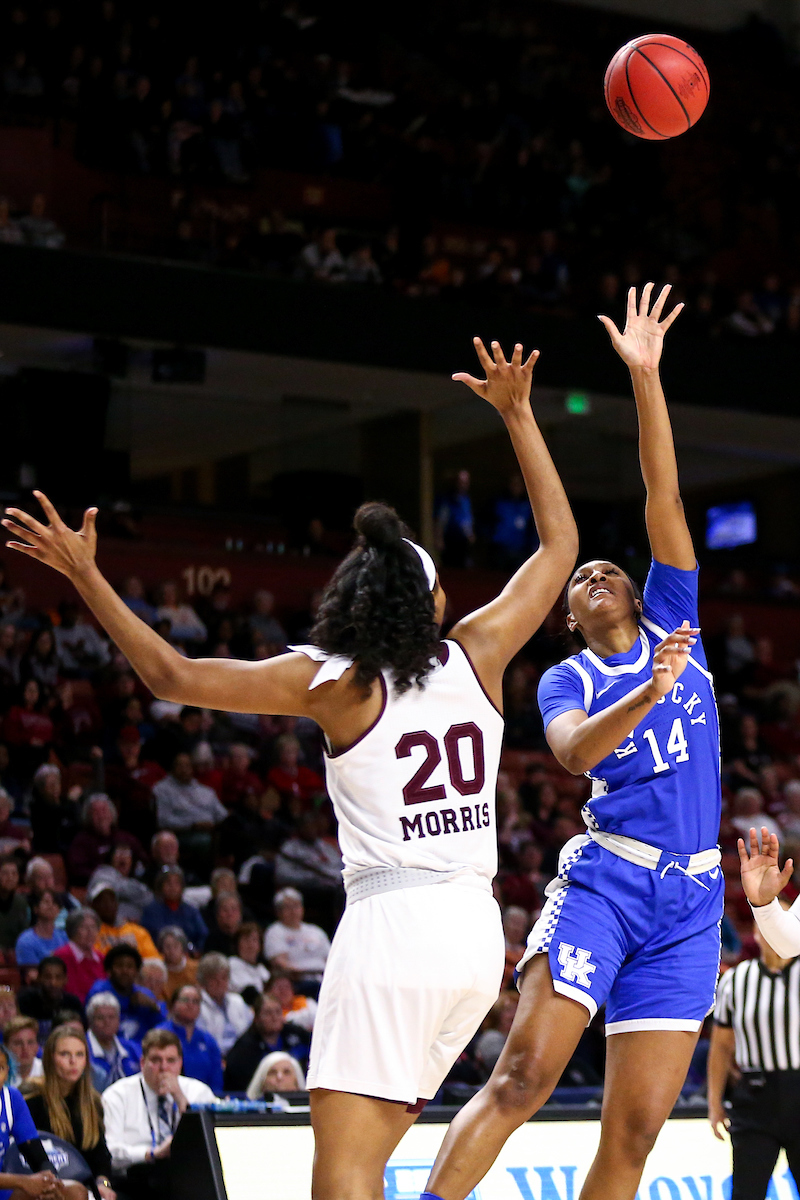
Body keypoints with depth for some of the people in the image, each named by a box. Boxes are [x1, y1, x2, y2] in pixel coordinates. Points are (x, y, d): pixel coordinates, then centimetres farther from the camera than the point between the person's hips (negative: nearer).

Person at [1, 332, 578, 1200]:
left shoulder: (334, 682, -3)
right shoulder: (477, 655, 6)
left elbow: (173, 677, -6)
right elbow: (559, 544, 19)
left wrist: (86, 577, -1)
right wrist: (516, 414, 23)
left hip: (390, 923, -6)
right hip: (475, 928, 6)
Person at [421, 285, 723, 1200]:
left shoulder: (673, 626, 16)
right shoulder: (566, 680, 9)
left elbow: (663, 498, 8)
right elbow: (573, 752, -14)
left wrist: (645, 377, 0)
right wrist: (649, 694, -31)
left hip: (691, 900, 3)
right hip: (604, 878, -3)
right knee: (523, 1075, -19)